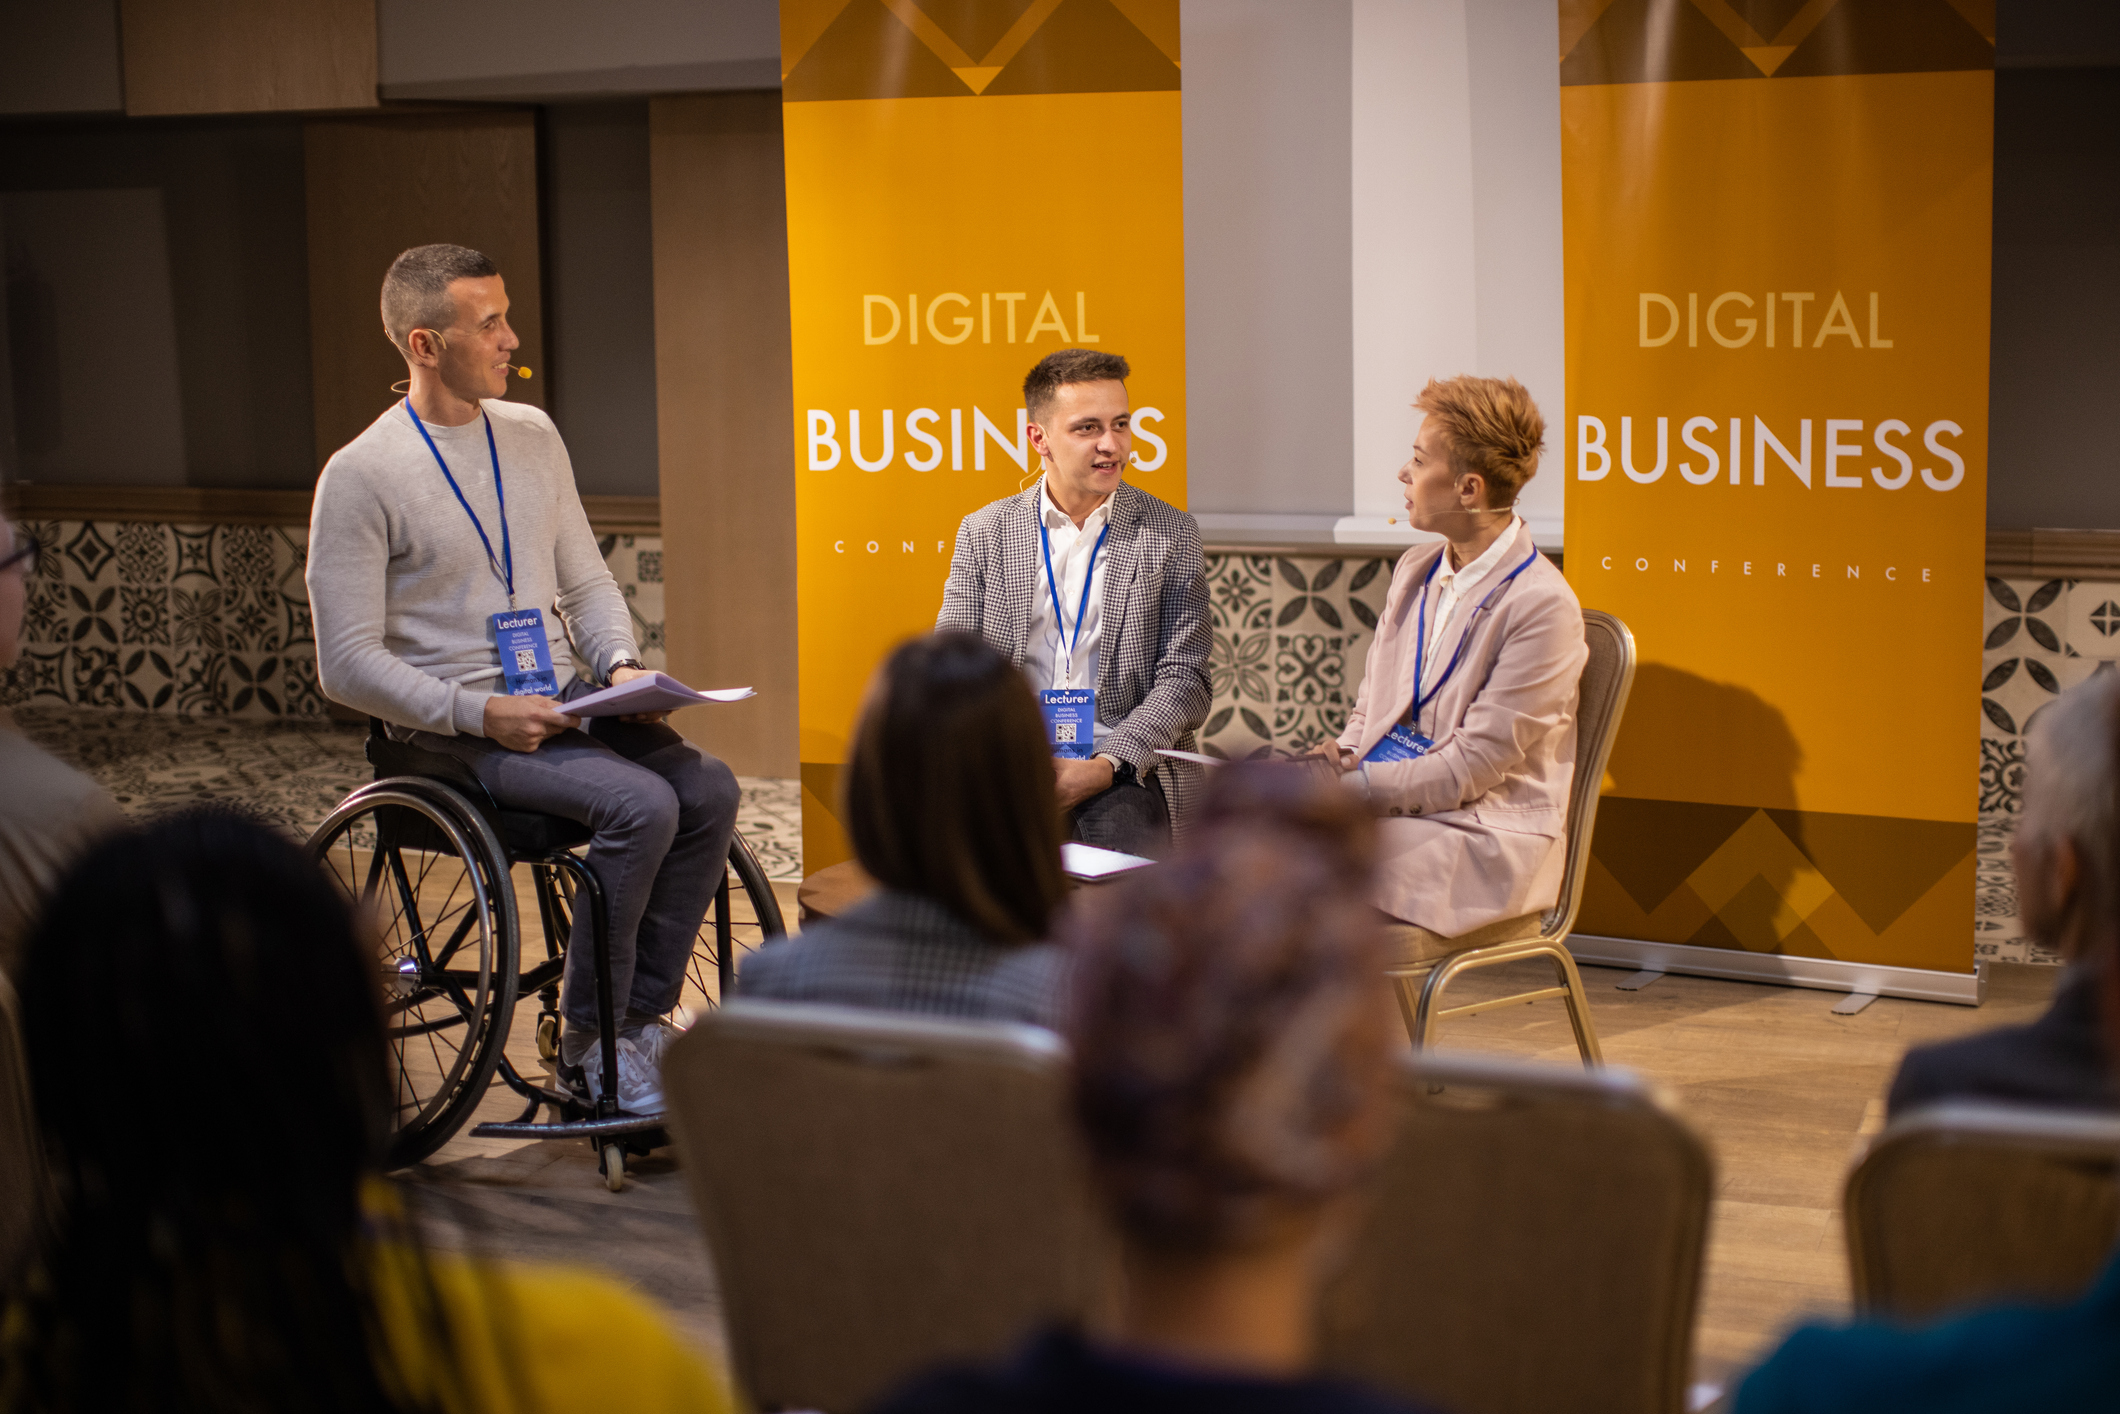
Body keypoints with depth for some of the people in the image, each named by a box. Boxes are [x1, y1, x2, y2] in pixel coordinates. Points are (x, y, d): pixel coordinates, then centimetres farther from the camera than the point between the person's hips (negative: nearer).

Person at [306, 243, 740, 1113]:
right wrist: (480, 713, -21)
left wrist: (621, 664, -2)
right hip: (453, 732, -6)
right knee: (639, 804, -28)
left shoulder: (533, 436, 11)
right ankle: (588, 1040, -12)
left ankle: (642, 1018, -7)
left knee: (708, 789, -19)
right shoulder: (361, 475, -9)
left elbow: (586, 581, 19)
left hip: (562, 702, 6)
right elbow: (349, 664, -12)